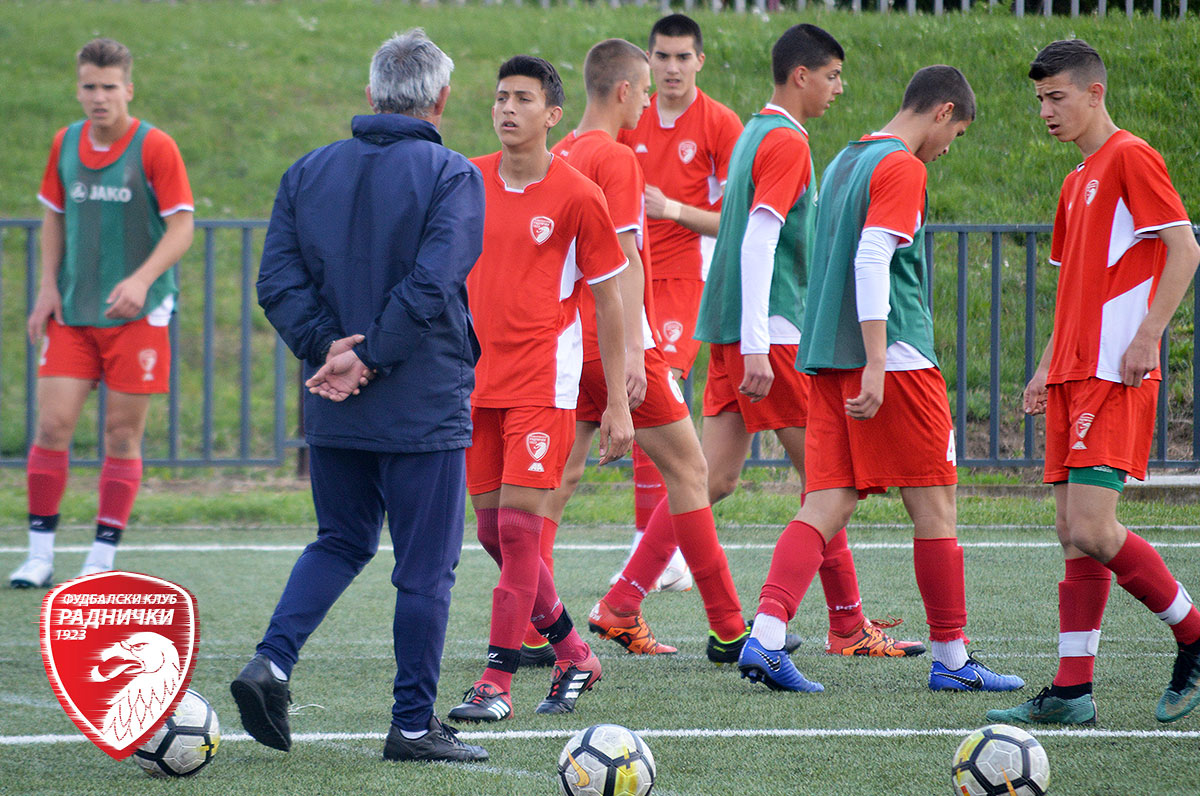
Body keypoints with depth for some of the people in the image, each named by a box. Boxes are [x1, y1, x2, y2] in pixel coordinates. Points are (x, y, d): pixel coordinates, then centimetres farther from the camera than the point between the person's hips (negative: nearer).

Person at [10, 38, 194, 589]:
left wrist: (142, 279, -24)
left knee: (122, 434, 0)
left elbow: (181, 228, -10)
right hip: (71, 313, 4)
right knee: (53, 424, -5)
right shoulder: (65, 144, 6)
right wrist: (48, 286, 5)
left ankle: (103, 558, 8)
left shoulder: (155, 147, -8)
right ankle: (40, 555, 3)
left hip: (136, 313, -4)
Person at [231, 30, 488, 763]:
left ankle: (272, 661, 1)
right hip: (424, 410, -5)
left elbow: (279, 281, -1)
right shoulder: (451, 177, -8)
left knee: (341, 542, 20)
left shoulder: (309, 174, 7)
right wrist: (367, 361, -14)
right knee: (426, 566, 4)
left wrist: (327, 347, -8)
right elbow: (432, 282, -19)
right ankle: (414, 724, 7)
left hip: (334, 411, 5)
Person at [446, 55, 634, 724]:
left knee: (519, 523, -12)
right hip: (476, 379, 5)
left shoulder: (578, 197, -6)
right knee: (493, 531, 7)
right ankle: (573, 653, 24)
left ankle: (498, 681, -8)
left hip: (544, 380, -5)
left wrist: (618, 403, 0)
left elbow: (610, 300, 1)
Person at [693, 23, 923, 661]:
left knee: (714, 477, 7)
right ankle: (848, 626, 1)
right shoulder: (787, 142, -11)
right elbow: (758, 242, -20)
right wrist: (757, 346, -24)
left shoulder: (754, 134, 19)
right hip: (767, 332, -9)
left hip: (725, 327, 9)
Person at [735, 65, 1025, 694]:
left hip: (827, 360, 8)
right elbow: (872, 263, -19)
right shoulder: (902, 169, -9)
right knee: (933, 506, 2)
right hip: (896, 357, -8)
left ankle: (765, 636, -15)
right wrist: (876, 367, -22)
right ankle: (951, 660, 7)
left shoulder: (845, 161, 19)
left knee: (828, 502, 1)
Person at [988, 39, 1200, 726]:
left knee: (1092, 530, -15)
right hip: (1074, 376, 9)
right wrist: (1048, 367, 20)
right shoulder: (1078, 181, 21)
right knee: (1075, 535, 4)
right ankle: (1072, 691, 3)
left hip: (1116, 375, -9)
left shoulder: (1131, 157, -7)